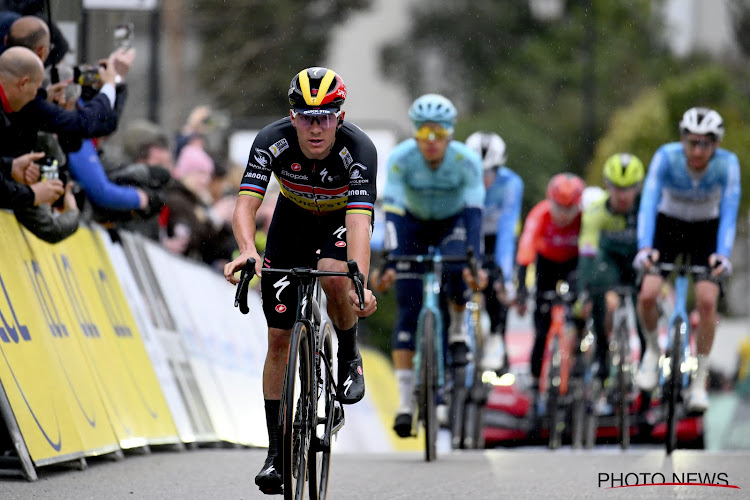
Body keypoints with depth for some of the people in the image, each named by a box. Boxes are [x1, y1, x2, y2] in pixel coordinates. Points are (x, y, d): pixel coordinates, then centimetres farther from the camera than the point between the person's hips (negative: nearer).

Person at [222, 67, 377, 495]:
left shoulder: (359, 149, -35)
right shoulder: (274, 141, -30)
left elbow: (360, 220, -45)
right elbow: (246, 204, -37)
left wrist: (360, 285, -60)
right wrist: (248, 250, -58)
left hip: (342, 222, -2)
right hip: (293, 221, 2)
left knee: (334, 276, -36)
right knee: (280, 339, -3)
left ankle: (350, 359, -6)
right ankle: (276, 452, 6)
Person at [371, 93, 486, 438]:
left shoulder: (466, 161, -28)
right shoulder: (401, 158, -28)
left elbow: (473, 213, -34)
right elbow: (392, 212, -32)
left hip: (453, 222, 0)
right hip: (414, 225, 0)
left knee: (456, 269, -34)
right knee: (408, 311, -10)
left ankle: (458, 330, -2)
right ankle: (405, 401, -10)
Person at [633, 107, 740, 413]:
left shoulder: (727, 164, -26)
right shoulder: (666, 157, -28)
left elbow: (729, 212, -31)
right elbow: (648, 204, -35)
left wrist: (723, 254, -46)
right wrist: (644, 248, -49)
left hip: (706, 230, 0)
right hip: (668, 225, 0)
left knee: (707, 300, -18)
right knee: (647, 295, -19)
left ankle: (699, 384, -6)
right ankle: (653, 348, 14)